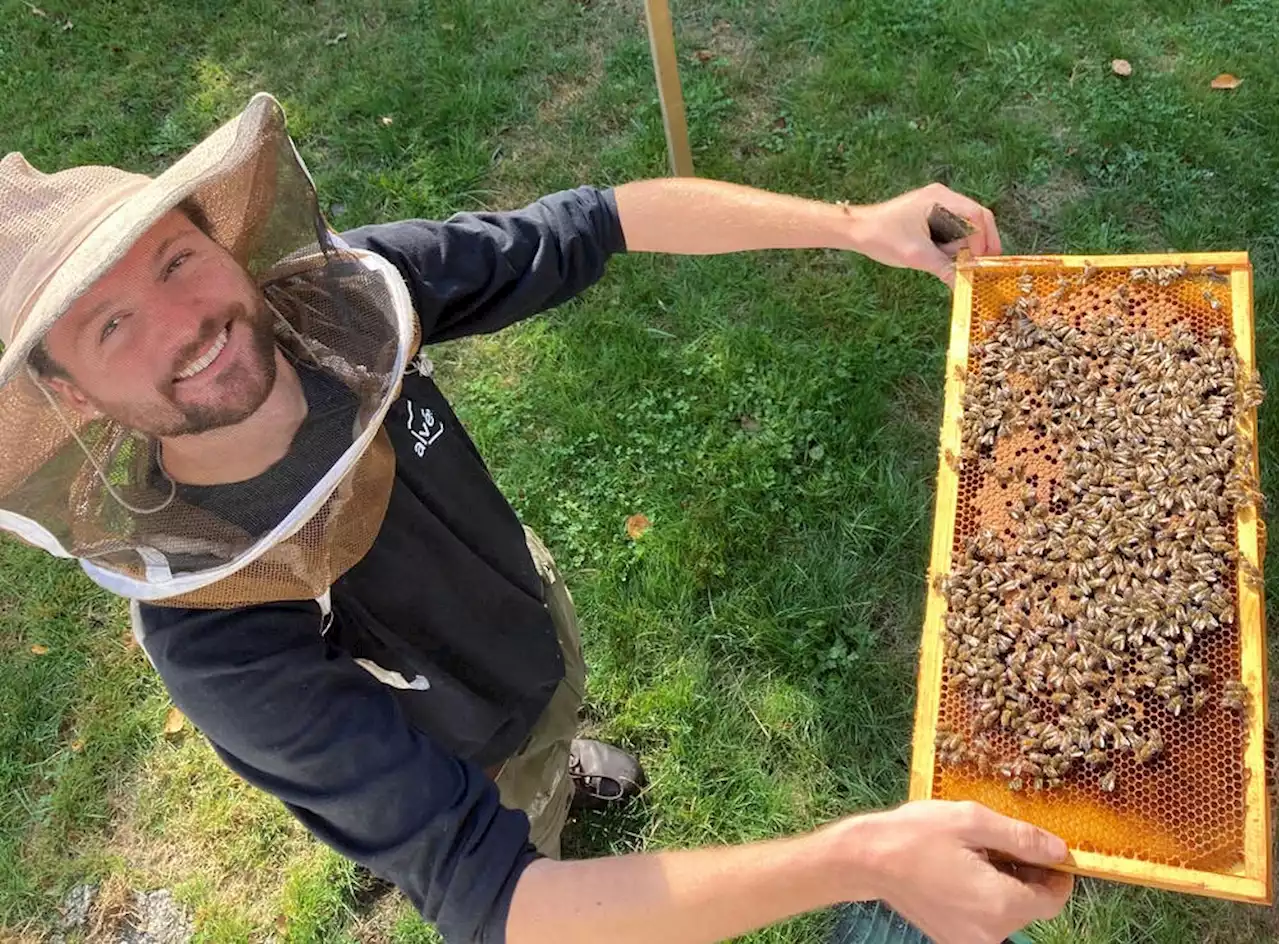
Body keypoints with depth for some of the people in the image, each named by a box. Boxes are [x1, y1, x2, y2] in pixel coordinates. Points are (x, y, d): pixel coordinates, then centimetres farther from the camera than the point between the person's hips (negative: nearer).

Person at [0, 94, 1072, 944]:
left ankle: (556, 767, 75)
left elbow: (595, 224, -21)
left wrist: (854, 225, -27)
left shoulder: (340, 291, -31)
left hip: (534, 605, 5)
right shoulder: (213, 643, -42)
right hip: (460, 768, -4)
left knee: (552, 724, 38)